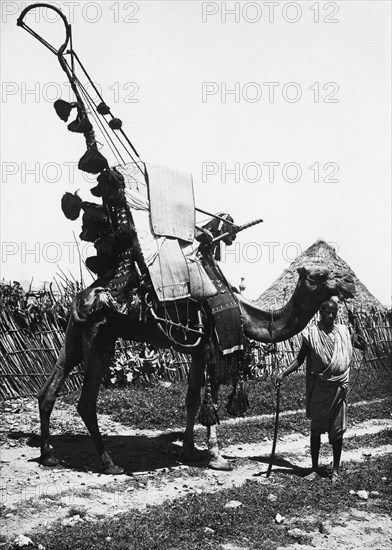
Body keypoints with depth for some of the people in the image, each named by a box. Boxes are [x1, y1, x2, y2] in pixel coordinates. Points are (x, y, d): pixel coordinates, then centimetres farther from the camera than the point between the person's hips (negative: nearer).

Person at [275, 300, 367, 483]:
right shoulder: (311, 333, -4)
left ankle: (335, 469, 16)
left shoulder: (343, 331, 4)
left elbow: (363, 345, 9)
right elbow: (300, 358, 1)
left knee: (337, 430, 4)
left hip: (339, 387, 2)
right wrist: (283, 373, -11)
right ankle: (314, 467, 20)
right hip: (319, 387, -1)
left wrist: (355, 323, 3)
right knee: (316, 428, 7)